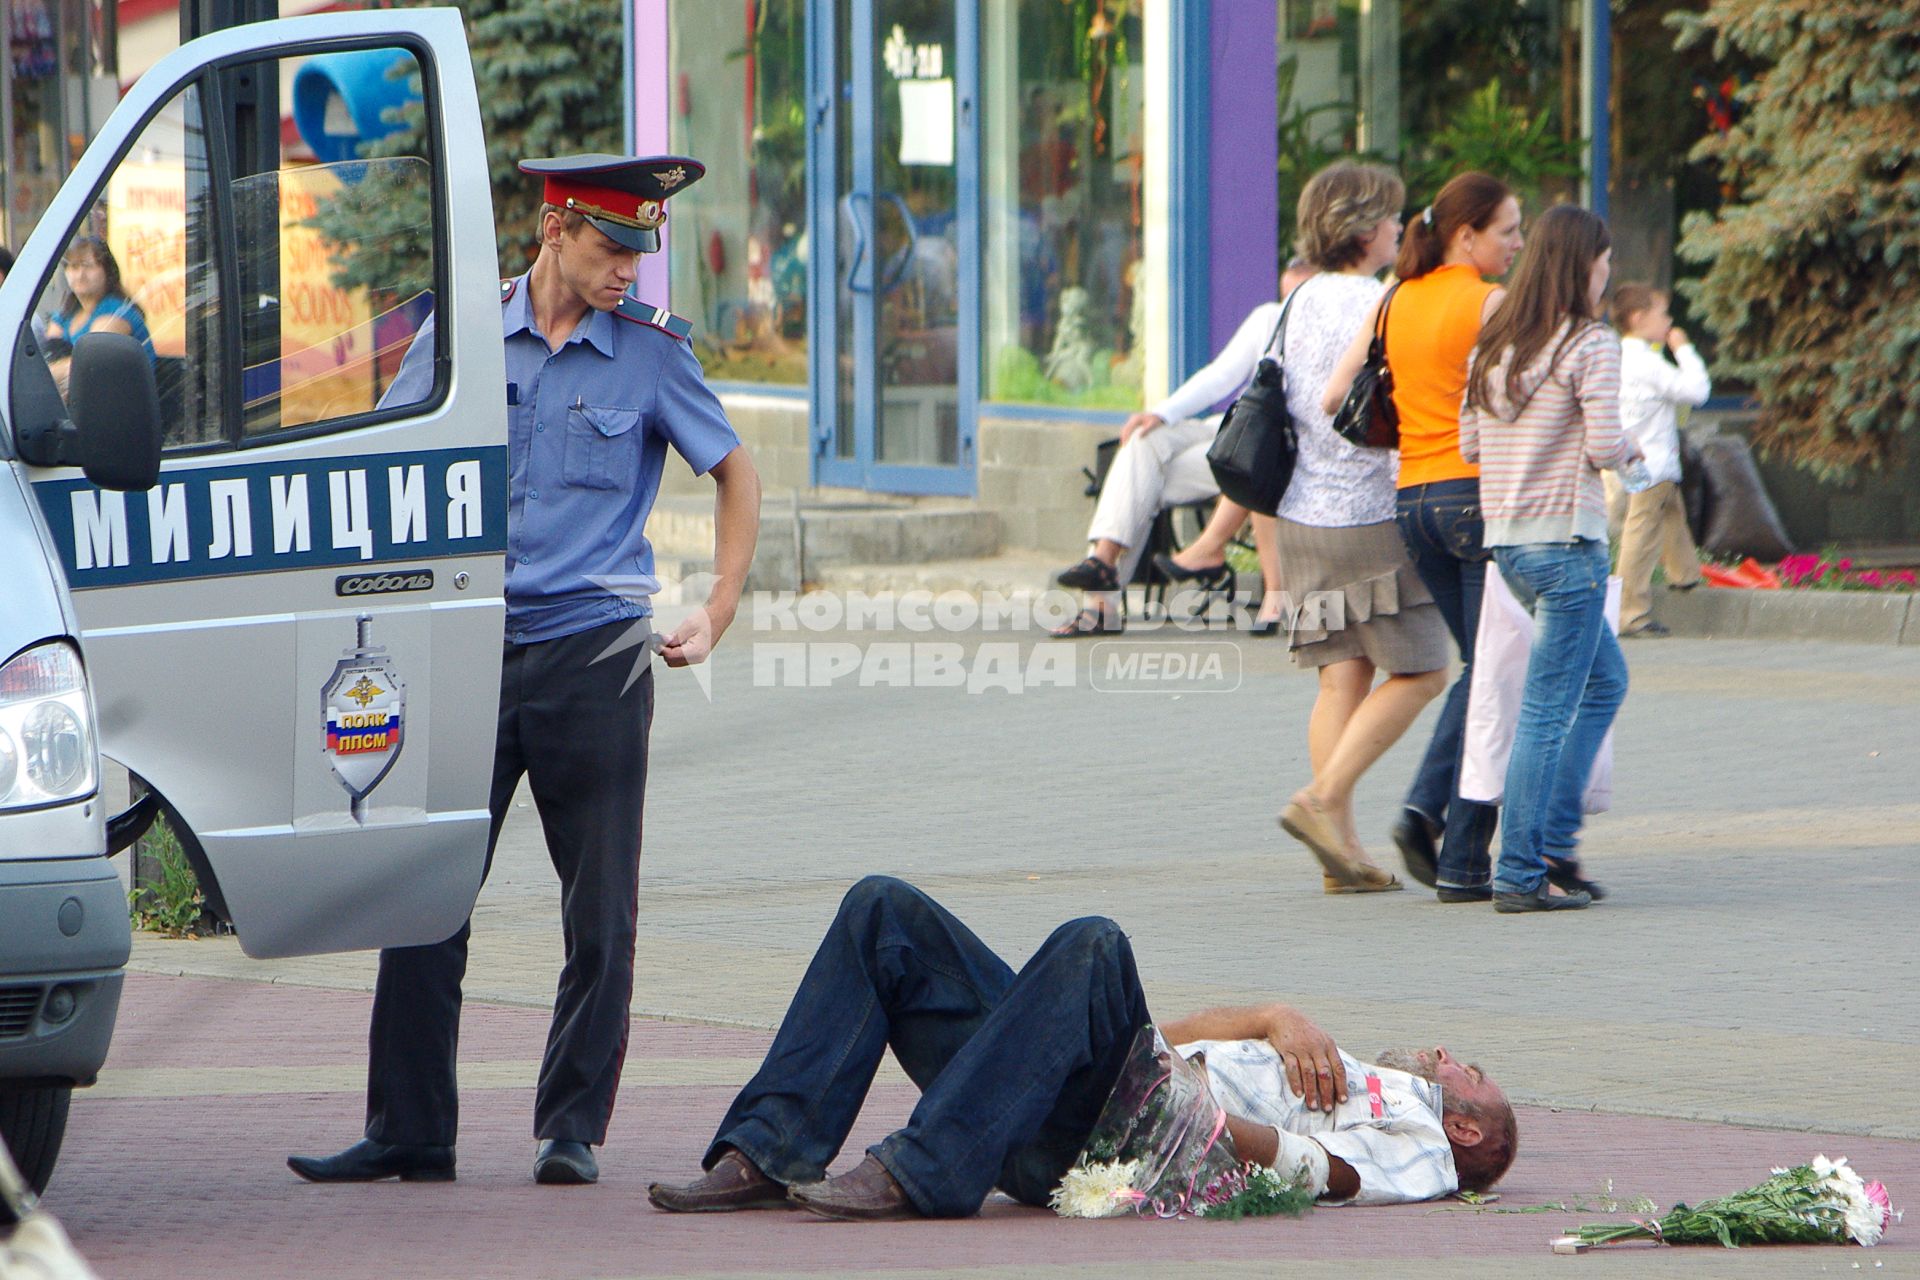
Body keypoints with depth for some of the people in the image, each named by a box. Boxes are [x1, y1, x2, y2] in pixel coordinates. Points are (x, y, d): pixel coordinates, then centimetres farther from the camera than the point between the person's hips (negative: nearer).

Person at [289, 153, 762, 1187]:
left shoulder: (650, 353, 2)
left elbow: (735, 472, 13)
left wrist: (719, 610, 5)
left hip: (591, 653, -1)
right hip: (469, 648, 1)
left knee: (600, 911, -1)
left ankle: (572, 1129, 8)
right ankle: (407, 1131, 6)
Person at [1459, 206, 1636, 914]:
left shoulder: (1491, 345, 11)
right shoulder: (1590, 344, -11)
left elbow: (1469, 445, 11)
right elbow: (1603, 444, -17)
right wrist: (1630, 451, 4)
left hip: (1504, 538, 8)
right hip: (1565, 540, -8)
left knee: (1605, 678, 21)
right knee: (1548, 709, -4)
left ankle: (1553, 841, 15)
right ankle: (1520, 873, -5)